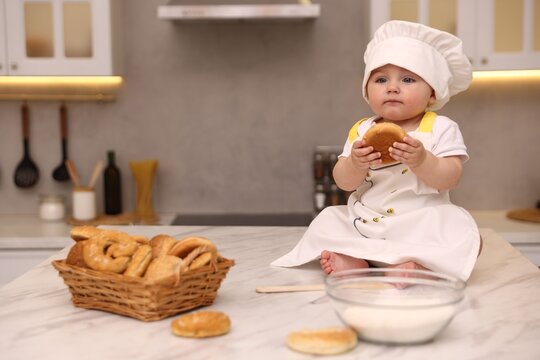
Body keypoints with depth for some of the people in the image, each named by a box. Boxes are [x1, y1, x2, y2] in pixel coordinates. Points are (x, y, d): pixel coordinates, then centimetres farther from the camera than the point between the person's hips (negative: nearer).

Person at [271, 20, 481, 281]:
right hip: (364, 225, 4)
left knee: (465, 236, -25)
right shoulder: (362, 131, 5)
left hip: (421, 228, -3)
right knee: (326, 223, -7)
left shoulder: (441, 129, -3)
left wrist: (422, 161, -31)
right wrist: (355, 164, -22)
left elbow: (450, 178, -13)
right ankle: (355, 261, -24)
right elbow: (343, 182, 0)